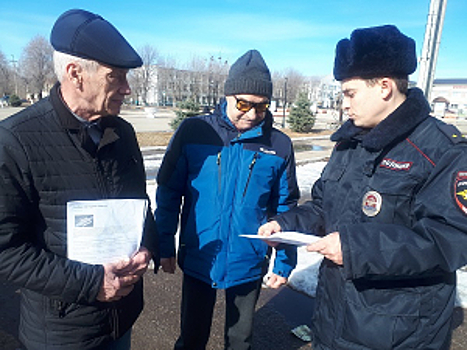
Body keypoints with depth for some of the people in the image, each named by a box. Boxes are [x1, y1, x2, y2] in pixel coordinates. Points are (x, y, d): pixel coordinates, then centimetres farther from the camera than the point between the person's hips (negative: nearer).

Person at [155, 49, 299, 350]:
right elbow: (169, 193, -4)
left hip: (249, 265, 1)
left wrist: (284, 262, 1)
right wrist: (165, 246, -2)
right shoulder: (193, 131, -10)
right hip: (198, 259, 0)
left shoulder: (279, 145, -7)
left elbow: (285, 209, 0)